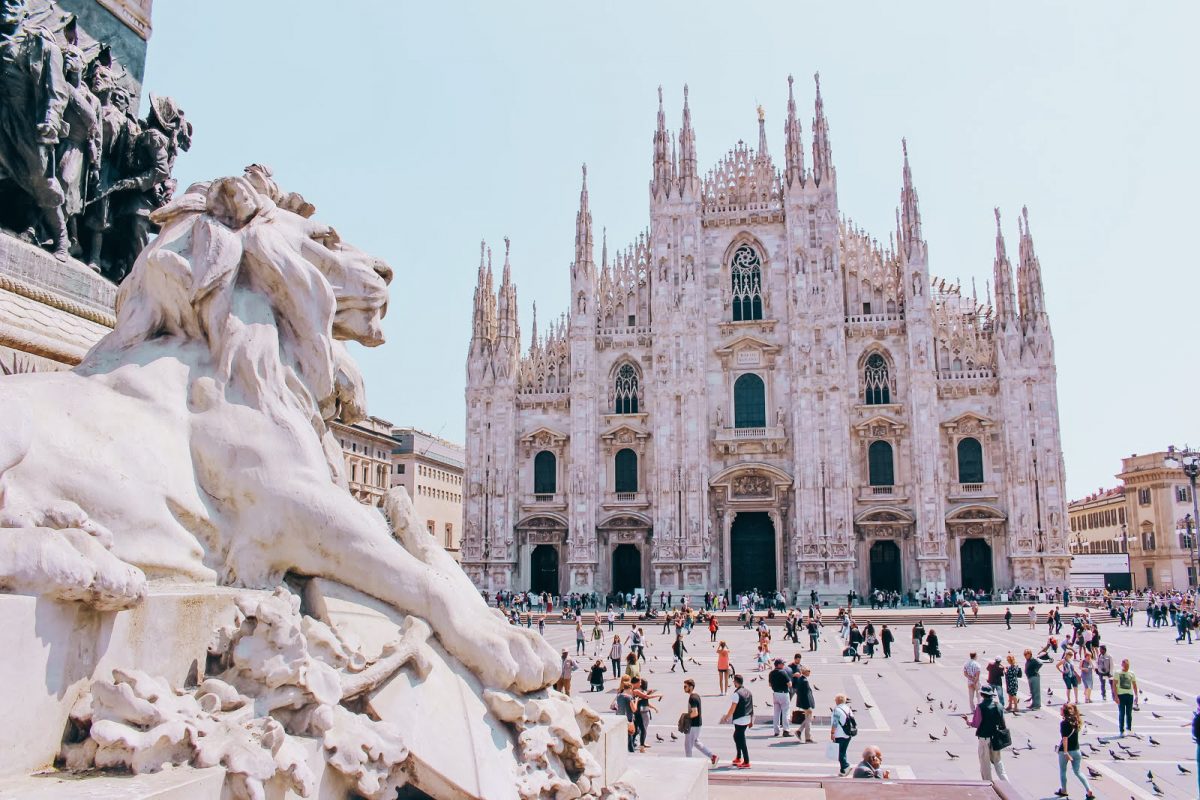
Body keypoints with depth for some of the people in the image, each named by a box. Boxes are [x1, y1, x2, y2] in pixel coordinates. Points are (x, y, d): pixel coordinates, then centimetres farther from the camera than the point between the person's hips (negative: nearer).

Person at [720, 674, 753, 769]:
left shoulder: (736, 694, -17)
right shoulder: (748, 692, 8)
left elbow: (733, 708, -16)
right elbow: (751, 707, 13)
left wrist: (726, 717, -3)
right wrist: (751, 720, 20)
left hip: (739, 720, -9)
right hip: (747, 719, 9)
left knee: (741, 741, -2)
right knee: (737, 736, 23)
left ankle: (746, 763, 0)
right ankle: (738, 758, 31)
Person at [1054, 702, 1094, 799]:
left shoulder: (1064, 723, -19)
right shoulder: (1076, 722, 2)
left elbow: (1064, 739, -23)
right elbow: (1074, 735, 12)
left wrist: (1065, 753, -23)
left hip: (1065, 751, -6)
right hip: (1076, 750, 6)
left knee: (1062, 772, 13)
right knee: (1077, 772, 15)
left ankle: (1063, 791, 25)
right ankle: (1089, 791, 6)